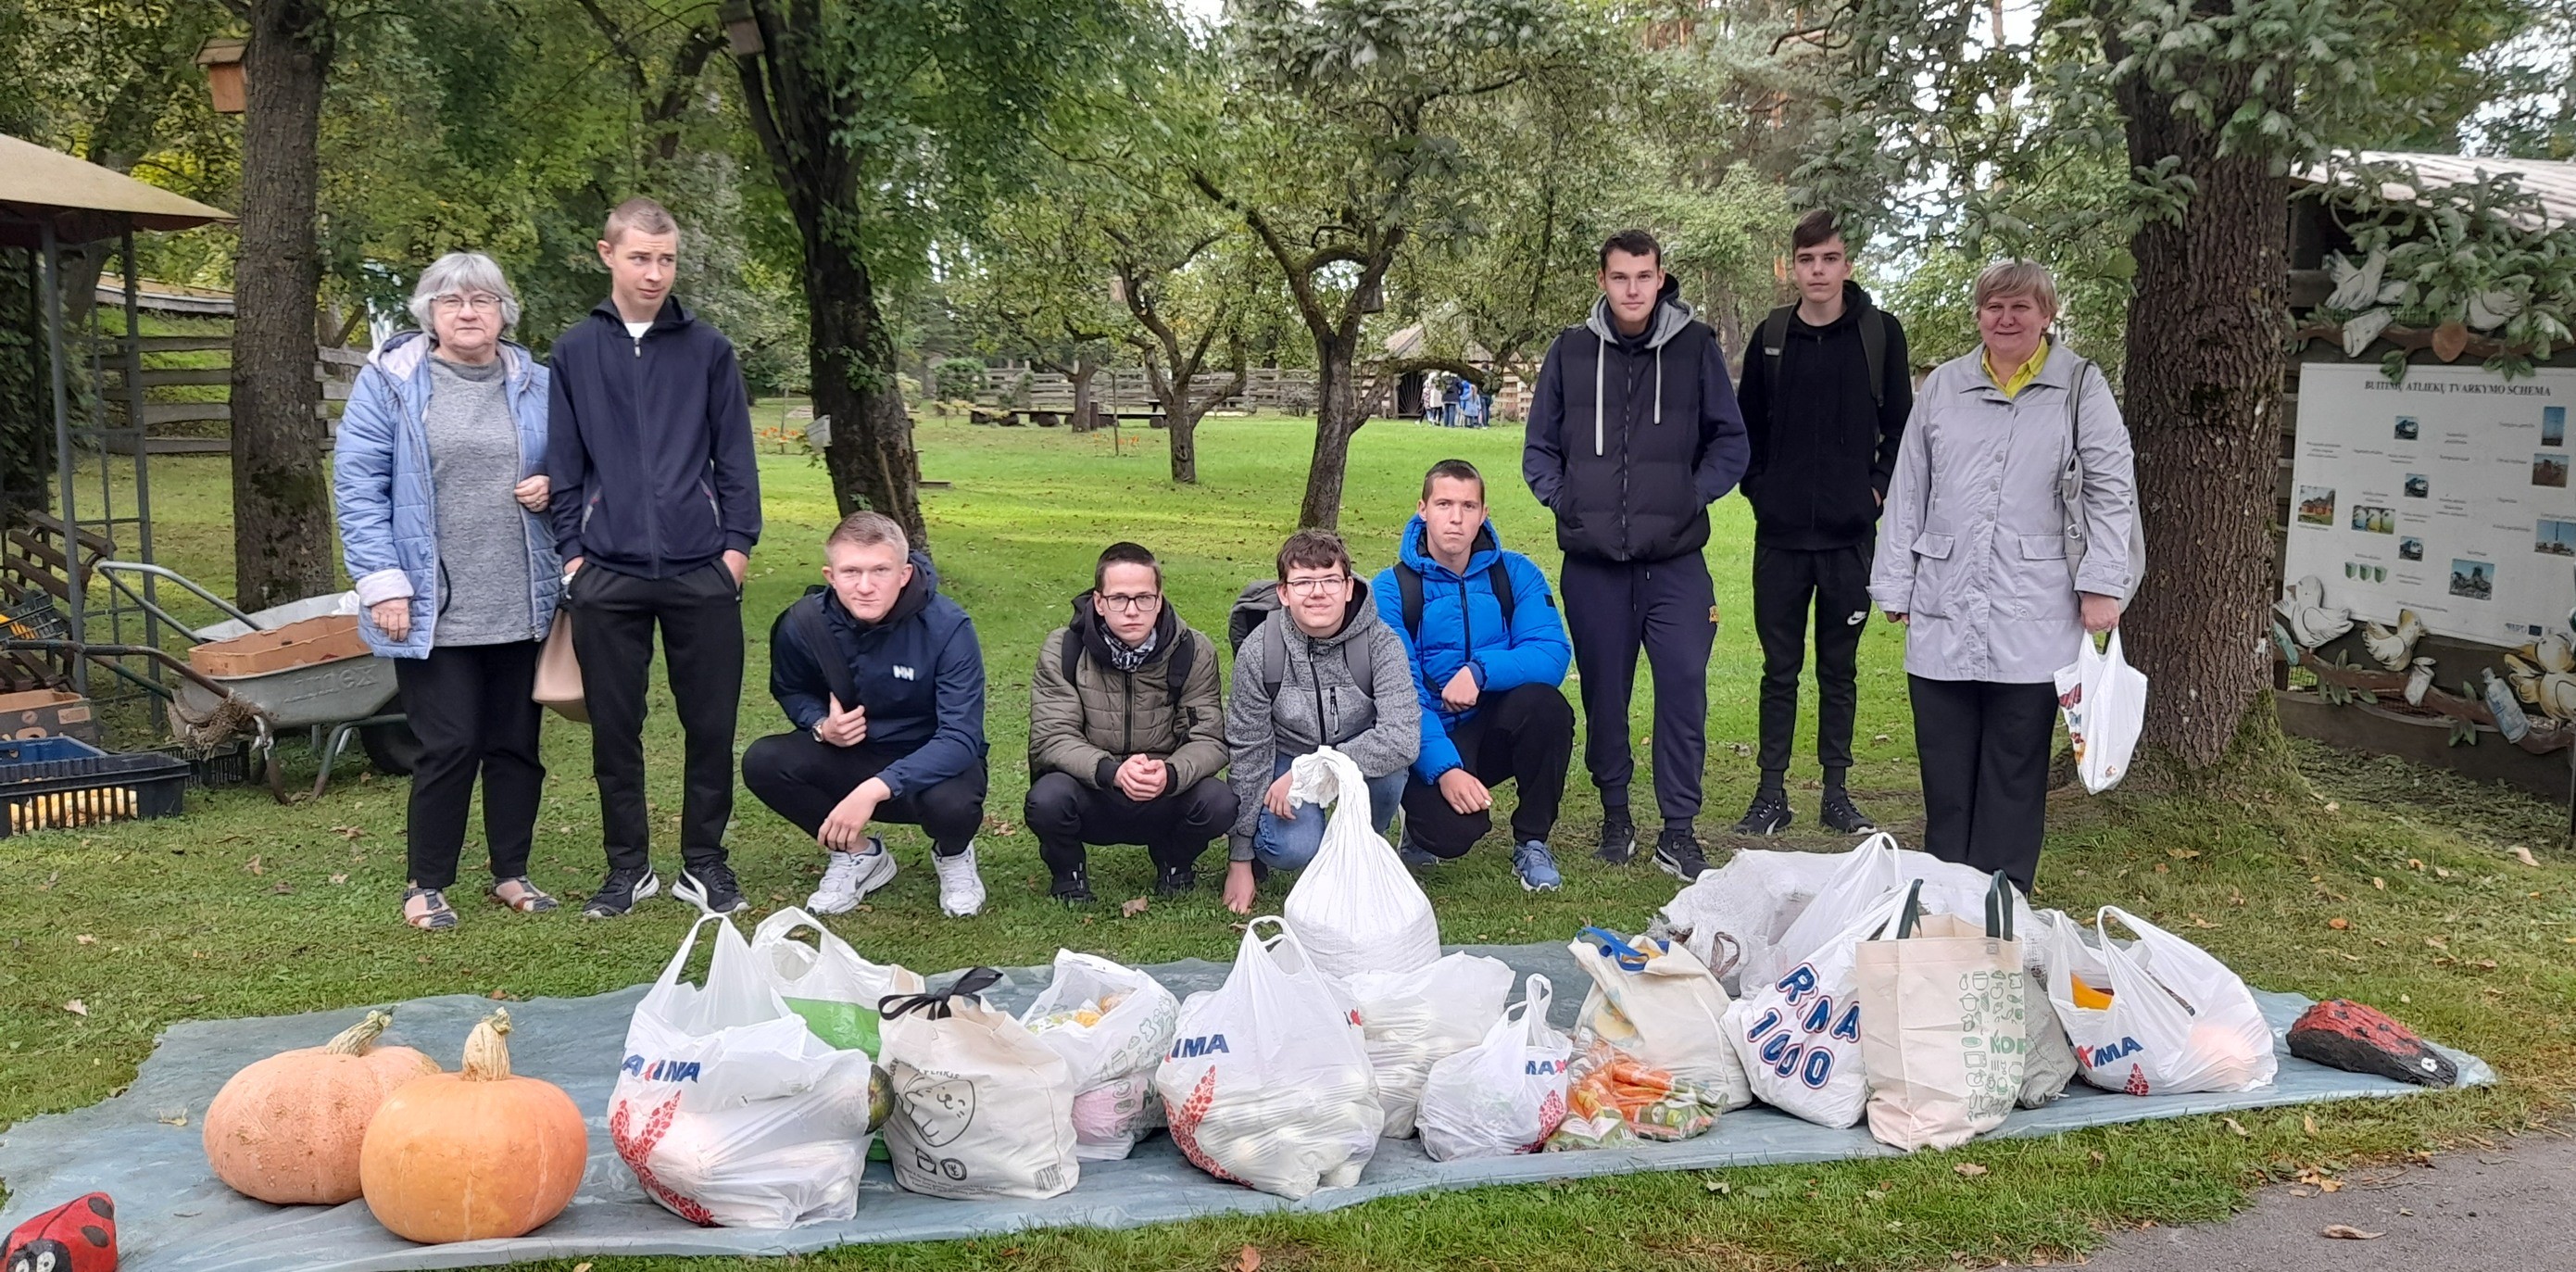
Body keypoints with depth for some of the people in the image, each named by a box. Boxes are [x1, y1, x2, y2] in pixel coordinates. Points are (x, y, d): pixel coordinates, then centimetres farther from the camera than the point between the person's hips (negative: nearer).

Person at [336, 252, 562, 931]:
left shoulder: (534, 385, 8)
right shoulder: (389, 382, -1)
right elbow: (358, 487, -5)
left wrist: (553, 487, -5)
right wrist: (382, 583, -11)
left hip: (522, 606, 4)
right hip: (433, 609, -3)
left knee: (517, 743, 10)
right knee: (450, 746, -3)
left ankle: (511, 872, 25)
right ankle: (426, 885, 13)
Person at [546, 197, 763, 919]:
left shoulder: (707, 350, 5)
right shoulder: (576, 352, 5)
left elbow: (735, 456, 6)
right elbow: (563, 462, 7)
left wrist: (738, 542, 0)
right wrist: (571, 549, 2)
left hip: (701, 571, 0)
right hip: (607, 575, 0)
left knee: (711, 724, 5)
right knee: (614, 728, 7)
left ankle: (705, 861, 19)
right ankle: (629, 866, 21)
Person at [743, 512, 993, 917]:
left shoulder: (948, 627, -24)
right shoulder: (803, 623, -14)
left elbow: (961, 738, -28)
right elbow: (790, 691, 8)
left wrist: (874, 790, -41)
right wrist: (821, 726, -18)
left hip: (932, 762, -3)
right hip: (849, 756, 3)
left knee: (951, 802, -38)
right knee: (762, 762, -23)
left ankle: (953, 854, 3)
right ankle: (858, 854, 2)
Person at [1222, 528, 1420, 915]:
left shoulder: (1380, 643, -22)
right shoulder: (1258, 651, -18)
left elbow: (1404, 737, -33)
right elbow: (1247, 752, -11)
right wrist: (1239, 859, -8)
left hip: (1359, 755, 1)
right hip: (1287, 757, -1)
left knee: (1388, 771, -33)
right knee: (1294, 848, -29)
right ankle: (1255, 844, 9)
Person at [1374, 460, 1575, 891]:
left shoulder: (1515, 574, 0)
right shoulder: (1392, 589, -6)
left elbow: (1553, 654, -14)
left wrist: (1481, 670, -30)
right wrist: (1444, 769, -27)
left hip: (1497, 730, 3)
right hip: (1431, 742, -3)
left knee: (1544, 703, -30)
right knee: (1451, 833, -30)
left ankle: (1532, 842, -7)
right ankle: (1424, 813, 11)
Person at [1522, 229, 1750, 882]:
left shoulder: (1695, 346, 2)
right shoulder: (1571, 351, 5)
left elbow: (1729, 441, 8)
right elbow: (1539, 447, 13)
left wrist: (1693, 497, -3)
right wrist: (1564, 500, -1)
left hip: (1675, 562, -1)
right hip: (1592, 562, 1)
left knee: (1684, 688, -6)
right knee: (1604, 690, 9)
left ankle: (1679, 829, 5)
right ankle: (1615, 813, 26)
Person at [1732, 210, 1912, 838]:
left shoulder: (1879, 332, 0)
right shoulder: (1771, 336, 4)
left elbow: (1901, 424, 4)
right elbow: (1747, 423, 13)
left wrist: (1879, 489, -4)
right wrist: (1759, 487, 3)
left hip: (1850, 533, -1)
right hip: (1780, 533, 1)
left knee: (1840, 669, 8)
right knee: (1780, 668, 6)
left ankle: (1836, 792, 18)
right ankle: (1772, 792, 13)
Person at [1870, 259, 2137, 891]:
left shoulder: (2079, 385, 2)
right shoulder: (1942, 386, 9)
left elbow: (2112, 489, 1)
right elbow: (1907, 492, 11)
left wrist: (2102, 584, -6)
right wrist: (1895, 585, 9)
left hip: (2031, 619, -2)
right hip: (1942, 612, 3)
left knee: (2015, 773, 3)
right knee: (1944, 769, 7)